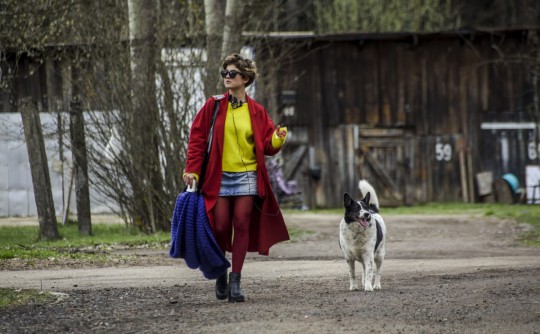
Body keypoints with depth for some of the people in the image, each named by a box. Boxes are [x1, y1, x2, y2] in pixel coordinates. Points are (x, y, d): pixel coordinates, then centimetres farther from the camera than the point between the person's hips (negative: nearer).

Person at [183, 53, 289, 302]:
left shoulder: (256, 111, 5)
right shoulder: (214, 106, 2)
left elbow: (267, 145, 8)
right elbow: (197, 139, 2)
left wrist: (277, 140, -14)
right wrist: (192, 170, -4)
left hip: (247, 176, 0)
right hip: (219, 177, 0)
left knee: (242, 227, -4)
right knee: (220, 228, -3)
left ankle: (235, 280, -1)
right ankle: (220, 274, 19)